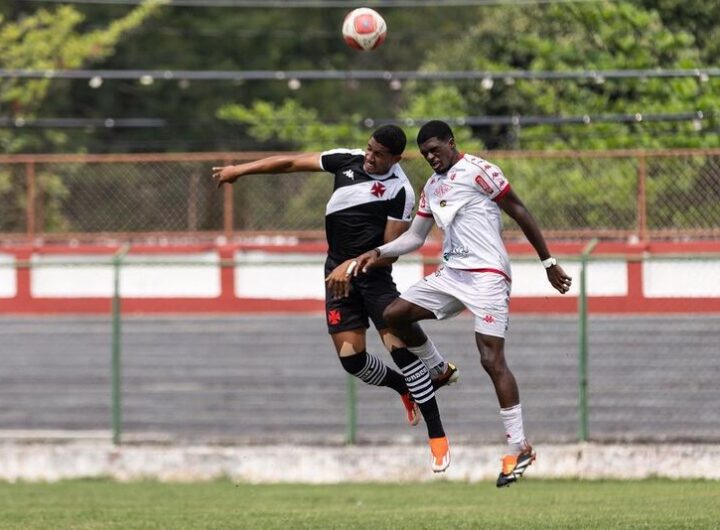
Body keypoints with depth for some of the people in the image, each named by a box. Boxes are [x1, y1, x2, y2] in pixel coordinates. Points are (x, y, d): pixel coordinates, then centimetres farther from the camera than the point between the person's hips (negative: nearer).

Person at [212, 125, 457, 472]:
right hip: (339, 274, 5)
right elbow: (293, 163, 5)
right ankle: (404, 388, 28)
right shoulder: (349, 160, -1)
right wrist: (240, 170, 4)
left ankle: (437, 437, -8)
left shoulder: (400, 192, -15)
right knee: (351, 357, -4)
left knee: (399, 346, -16)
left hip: (374, 273, -5)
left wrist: (353, 265, -25)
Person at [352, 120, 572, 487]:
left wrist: (548, 263, -4)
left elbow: (520, 213, -5)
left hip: (487, 275, -8)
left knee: (492, 359, -14)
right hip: (450, 274, 8)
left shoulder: (478, 172, -6)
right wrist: (379, 253, 8)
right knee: (393, 315, -1)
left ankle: (520, 449, -13)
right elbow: (415, 237, 25)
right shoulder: (431, 188, 18)